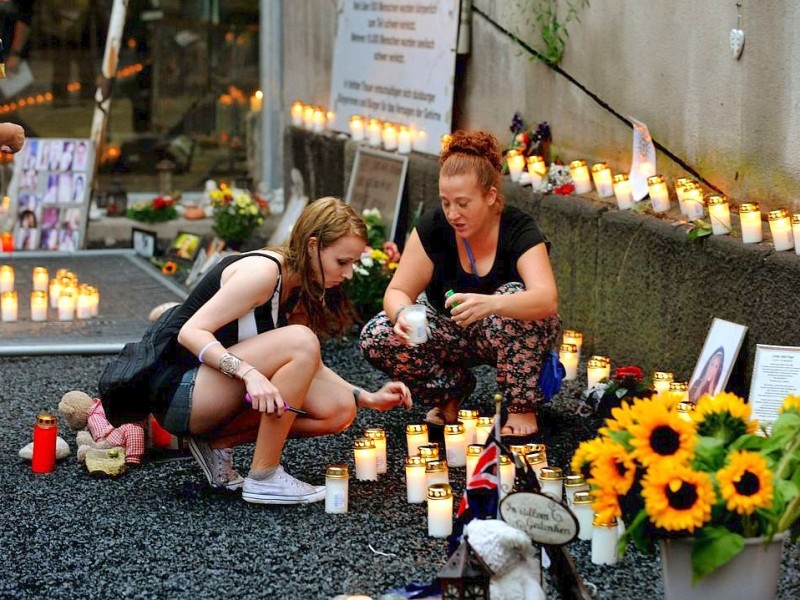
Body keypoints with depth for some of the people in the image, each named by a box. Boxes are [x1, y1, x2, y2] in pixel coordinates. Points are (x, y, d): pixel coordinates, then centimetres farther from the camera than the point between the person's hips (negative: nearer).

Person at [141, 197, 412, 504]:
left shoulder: (299, 289, 8)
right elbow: (191, 332, -24)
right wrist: (249, 372, -36)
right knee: (299, 340, -27)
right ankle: (263, 478, -21)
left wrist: (368, 398, 1)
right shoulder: (263, 271, -19)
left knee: (340, 411, -3)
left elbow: (309, 365, 13)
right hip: (179, 389, -9)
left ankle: (218, 442, 3)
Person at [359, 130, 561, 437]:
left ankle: (522, 408, -17)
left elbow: (547, 299, -40)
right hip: (451, 332, 3)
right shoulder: (432, 227, -16)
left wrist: (490, 304, -59)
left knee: (514, 297, -36)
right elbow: (398, 290, -14)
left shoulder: (518, 230, -24)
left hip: (515, 337, -3)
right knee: (375, 338, -21)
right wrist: (402, 314, -40)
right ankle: (452, 391, 3)